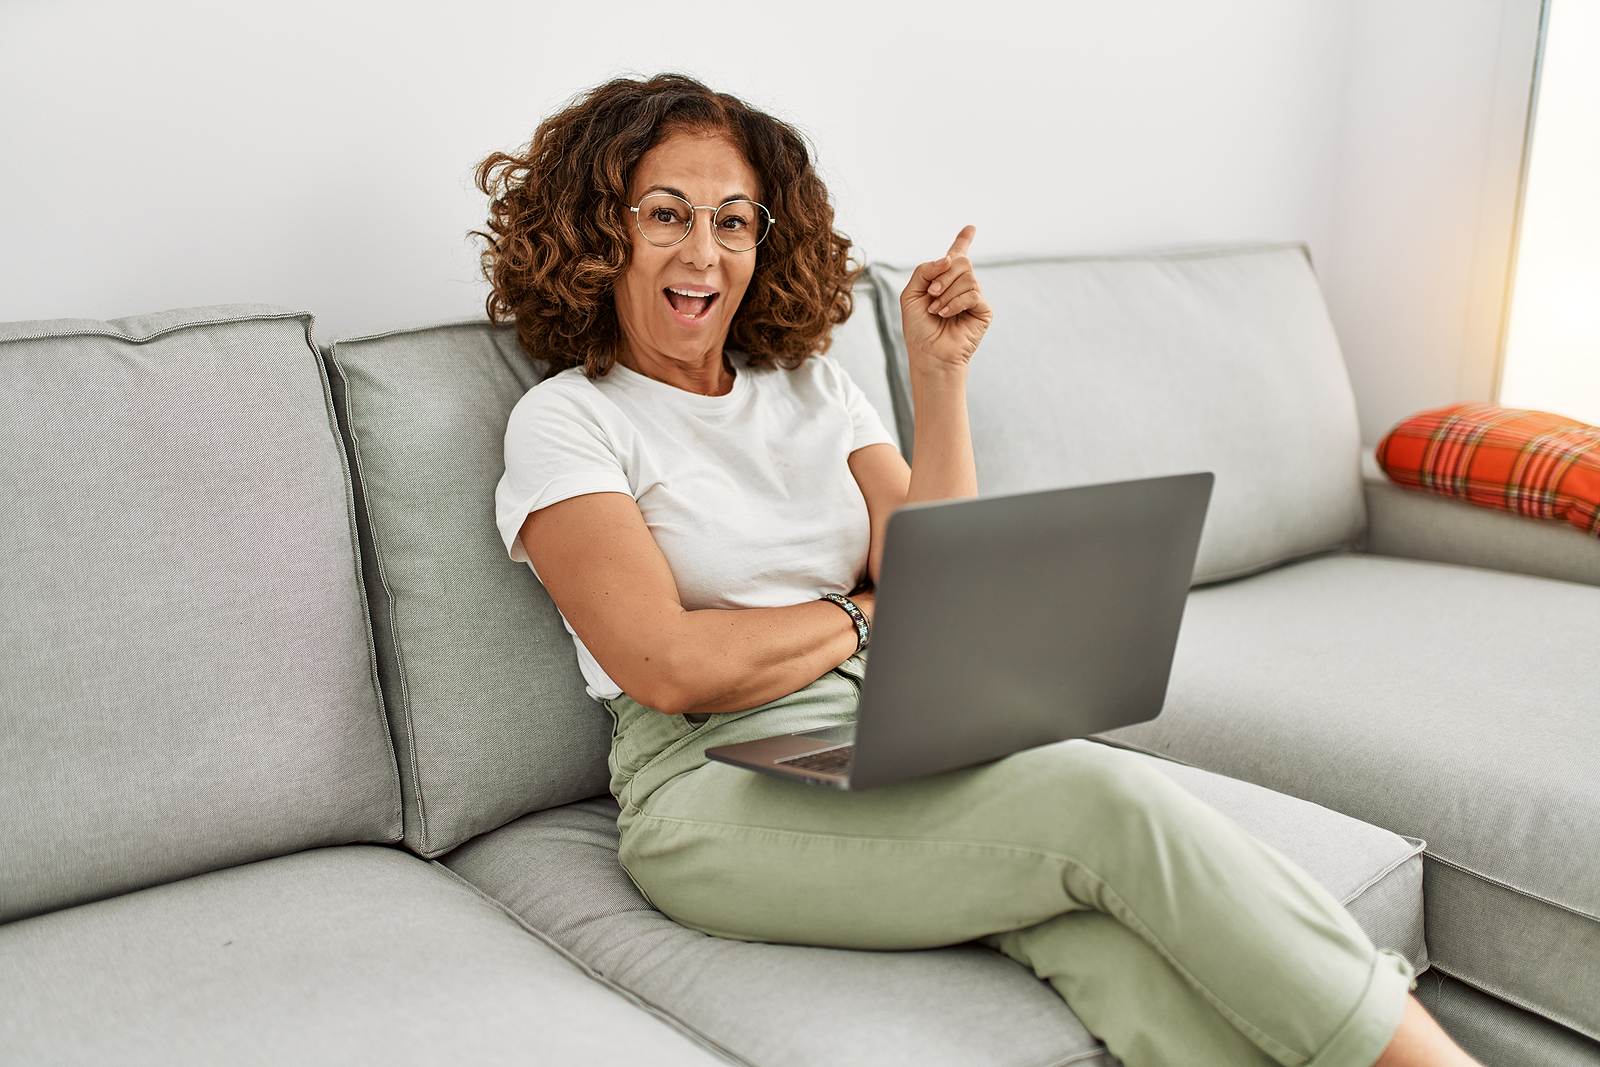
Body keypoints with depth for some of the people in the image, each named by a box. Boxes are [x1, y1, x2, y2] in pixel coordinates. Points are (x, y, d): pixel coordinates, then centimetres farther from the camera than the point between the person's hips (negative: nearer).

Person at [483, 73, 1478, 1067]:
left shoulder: (813, 385, 16)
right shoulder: (567, 420, 1)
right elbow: (670, 669, -12)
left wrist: (939, 373, -1)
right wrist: (863, 615, 0)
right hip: (720, 789, -4)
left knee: (1117, 938, -27)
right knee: (1111, 805, -25)